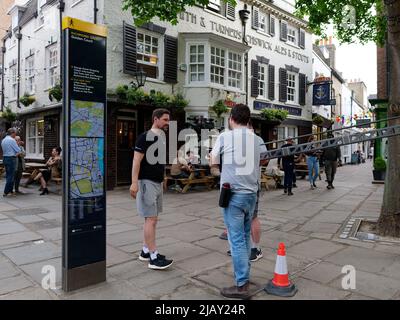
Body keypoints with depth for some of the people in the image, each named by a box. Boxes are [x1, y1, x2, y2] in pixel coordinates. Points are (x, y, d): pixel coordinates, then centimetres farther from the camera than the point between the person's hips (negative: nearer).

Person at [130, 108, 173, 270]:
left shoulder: (162, 137, 13)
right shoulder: (145, 136, -12)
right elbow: (136, 160, -17)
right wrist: (134, 182, -24)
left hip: (158, 182, 9)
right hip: (147, 182, -9)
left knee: (153, 219, 13)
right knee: (150, 219, -7)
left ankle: (145, 251, 24)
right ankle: (154, 258, -2)